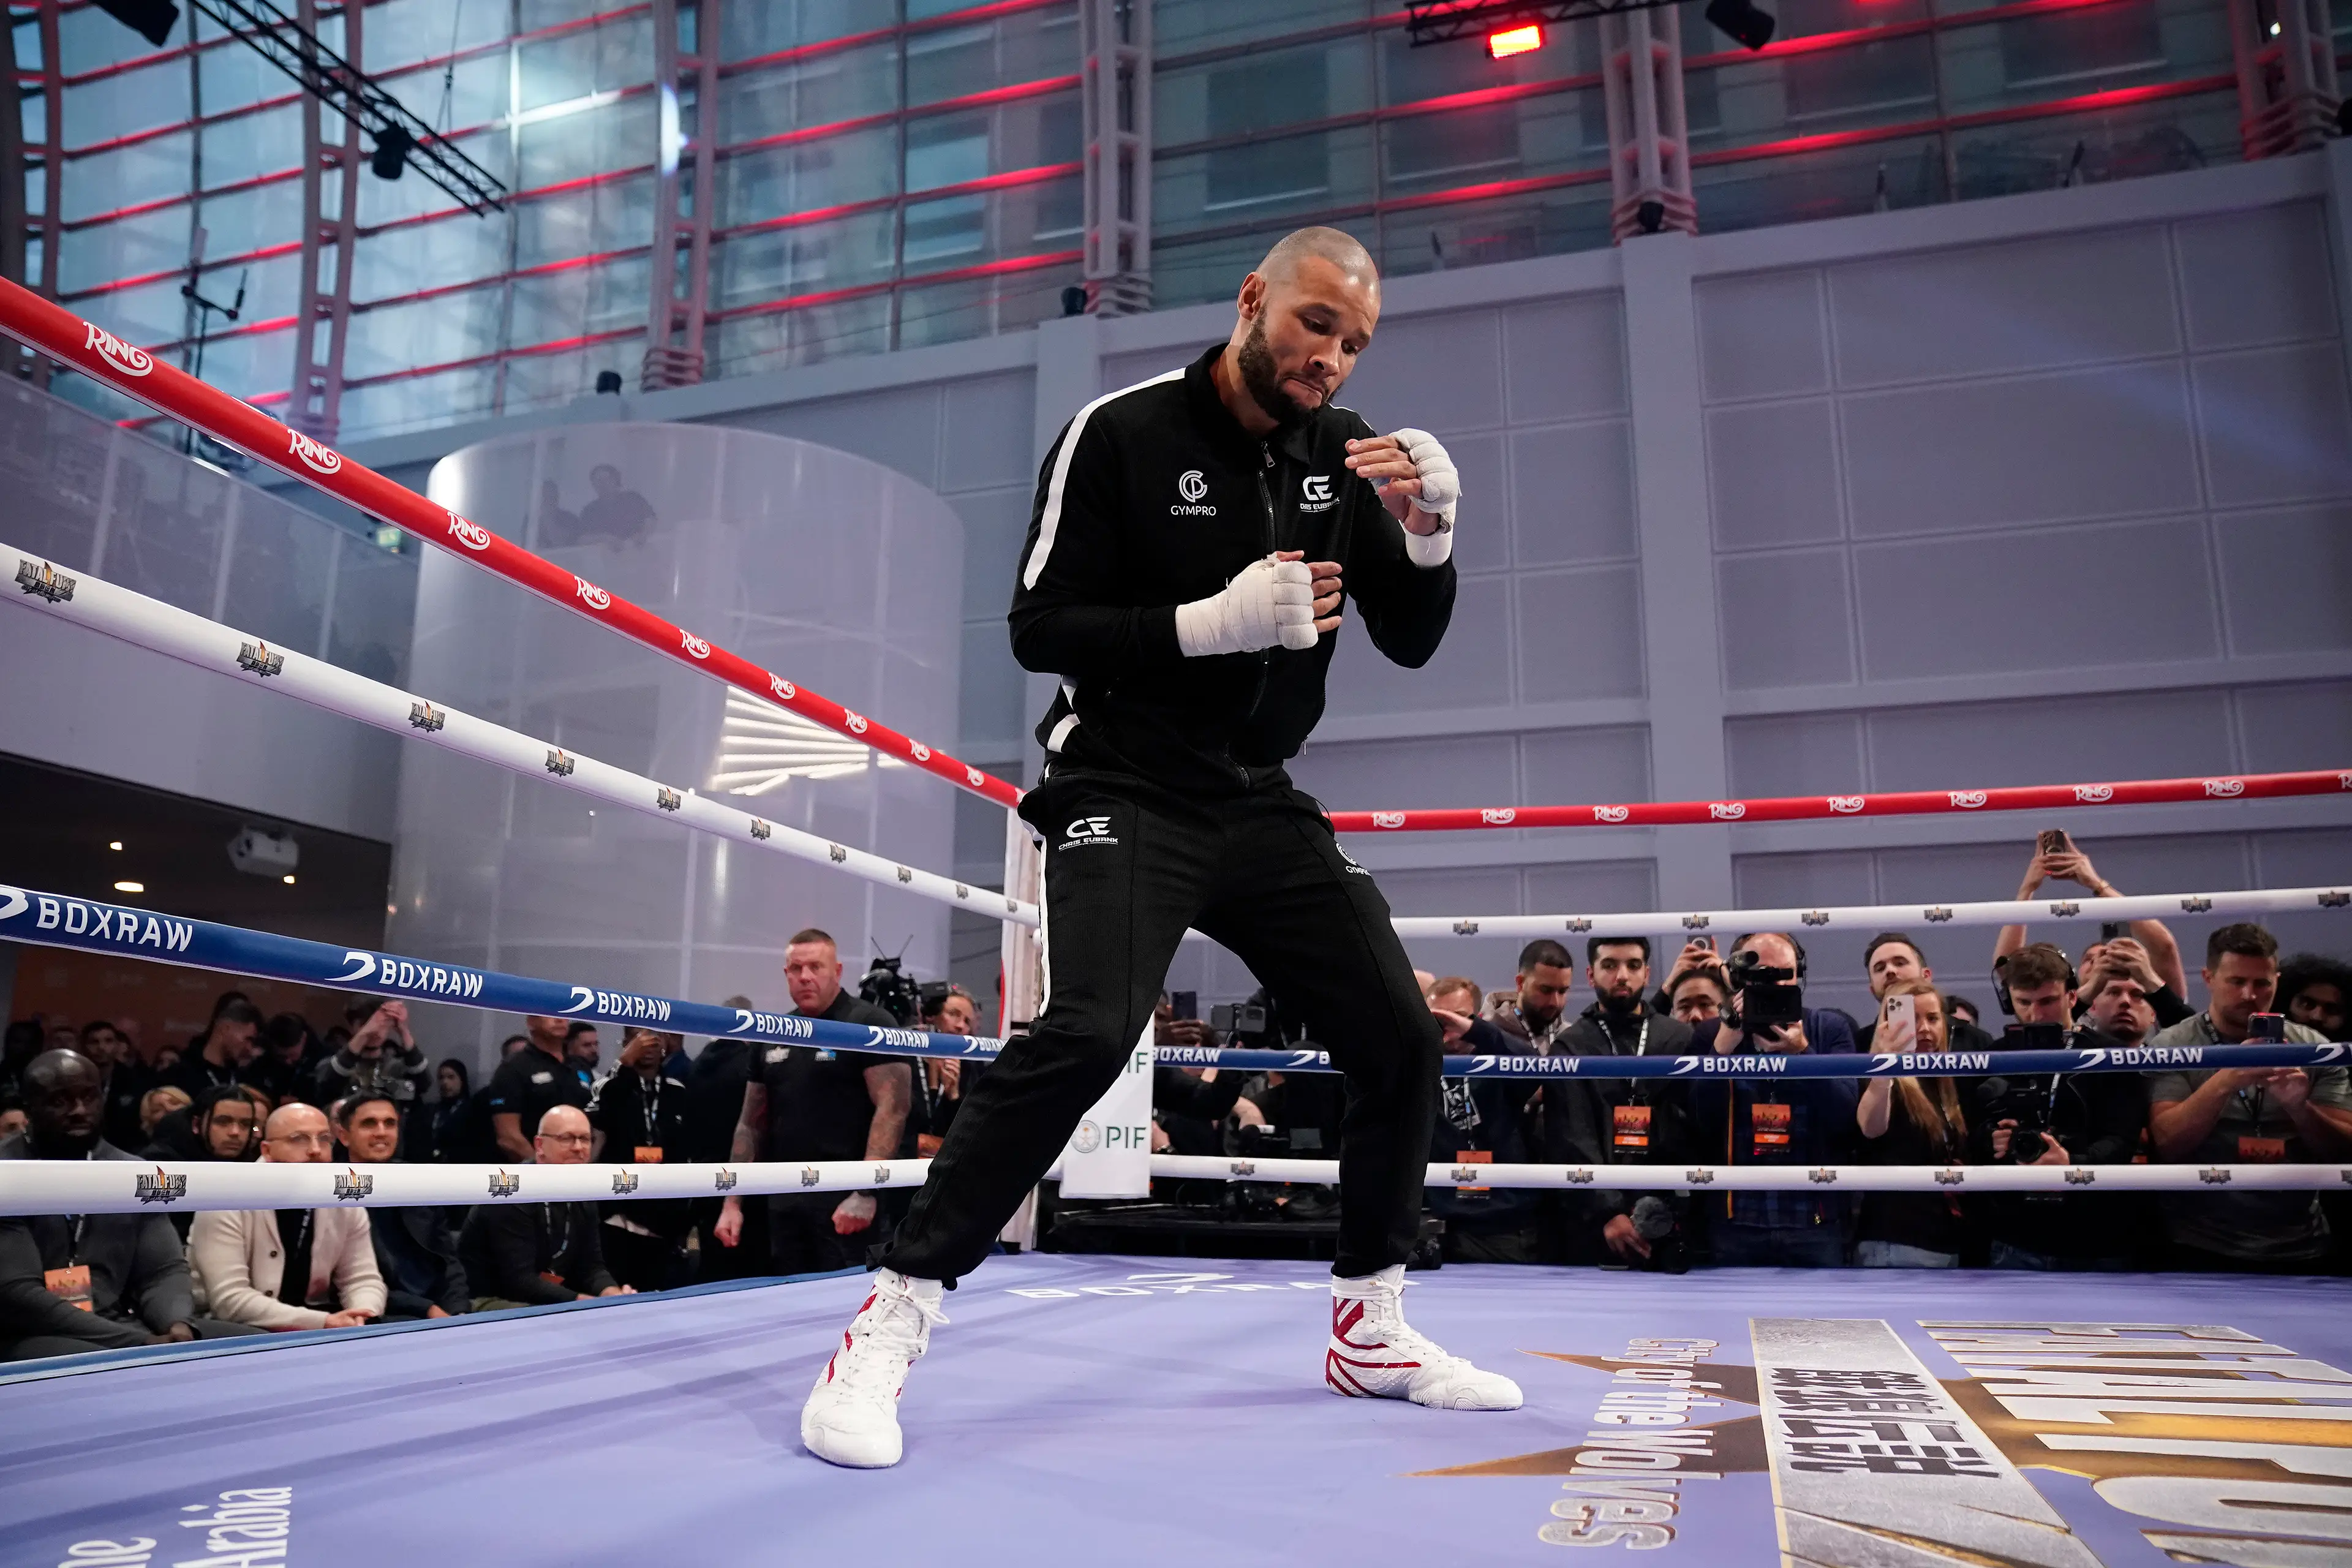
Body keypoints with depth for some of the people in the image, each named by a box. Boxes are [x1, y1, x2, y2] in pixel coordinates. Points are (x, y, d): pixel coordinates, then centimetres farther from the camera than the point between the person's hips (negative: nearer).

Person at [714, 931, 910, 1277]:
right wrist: (732, 1202, 12)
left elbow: (892, 1108, -13)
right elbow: (751, 1124, 19)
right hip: (783, 1207, 6)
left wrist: (866, 1194, -20)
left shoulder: (871, 1026, -5)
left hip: (845, 1206, -6)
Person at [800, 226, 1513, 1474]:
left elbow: (1410, 644, 8)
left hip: (1262, 806, 6)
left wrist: (1429, 531, -11)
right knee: (1083, 1038, -27)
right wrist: (1213, 621, -23)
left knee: (1400, 1039, 3)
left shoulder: (1345, 454, 7)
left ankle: (1370, 1332, 22)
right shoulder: (1124, 433, -8)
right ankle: (888, 1327, -14)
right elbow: (1039, 628, -11)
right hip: (1127, 795, -6)